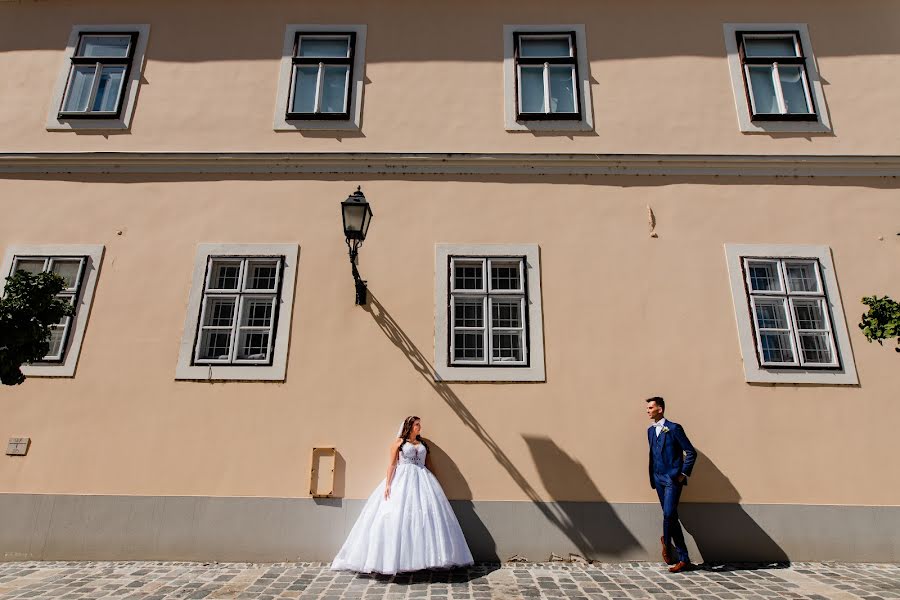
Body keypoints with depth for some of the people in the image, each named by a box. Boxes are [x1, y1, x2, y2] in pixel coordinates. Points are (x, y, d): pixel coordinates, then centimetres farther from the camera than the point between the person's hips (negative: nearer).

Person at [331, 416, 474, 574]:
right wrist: (388, 484, -12)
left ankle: (426, 557, 1)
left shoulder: (423, 443, 16)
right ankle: (396, 559, -3)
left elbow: (429, 465, 16)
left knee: (425, 516, -4)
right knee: (398, 516, -9)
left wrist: (433, 484, 8)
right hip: (402, 481, -4)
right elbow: (392, 464, -2)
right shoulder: (399, 442, 4)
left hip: (422, 481, 4)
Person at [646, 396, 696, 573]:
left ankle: (666, 543, 11)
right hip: (658, 479, 7)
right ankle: (683, 559, 18)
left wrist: (683, 474, -9)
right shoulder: (650, 430, 12)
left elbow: (691, 452, -8)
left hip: (673, 478, -7)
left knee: (669, 514, -16)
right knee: (671, 518, 9)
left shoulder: (674, 428, -9)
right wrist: (652, 477, 13)